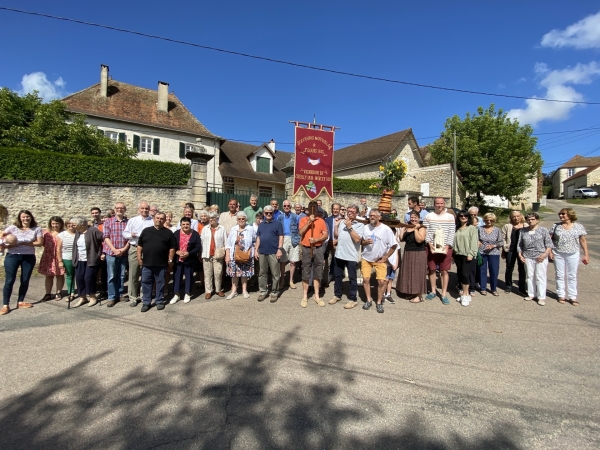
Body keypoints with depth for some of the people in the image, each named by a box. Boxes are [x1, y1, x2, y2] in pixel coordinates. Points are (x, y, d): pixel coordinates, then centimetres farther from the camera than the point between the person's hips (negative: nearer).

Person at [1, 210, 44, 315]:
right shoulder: (13, 228, -1)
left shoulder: (37, 229, 0)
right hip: (12, 256, -1)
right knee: (9, 280, -2)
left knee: (25, 280, 8)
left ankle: (20, 302, 22)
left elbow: (40, 243, -6)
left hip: (29, 257, 1)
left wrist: (23, 243, -15)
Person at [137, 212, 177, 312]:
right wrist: (139, 257, 3)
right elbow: (140, 245, 9)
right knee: (146, 282, 7)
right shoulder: (146, 230, 6)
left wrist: (170, 260, -2)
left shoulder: (168, 232, 2)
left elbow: (172, 247, 2)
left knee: (160, 283, 8)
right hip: (147, 263, 2)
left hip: (161, 263, -1)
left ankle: (159, 301, 20)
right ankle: (146, 302, 18)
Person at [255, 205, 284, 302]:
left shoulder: (277, 223, 0)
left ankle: (274, 293, 11)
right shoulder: (261, 224, 14)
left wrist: (279, 249, -12)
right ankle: (263, 291, 21)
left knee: (275, 274, 1)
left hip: (273, 252, -4)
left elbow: (281, 237, -4)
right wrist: (256, 250, 8)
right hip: (262, 252, 5)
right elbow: (258, 238, 15)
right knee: (262, 273, 10)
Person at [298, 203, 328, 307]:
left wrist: (316, 239, -16)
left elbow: (326, 235, -1)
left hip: (318, 249, 2)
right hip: (306, 249, -1)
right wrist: (309, 221, -17)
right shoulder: (303, 219, 3)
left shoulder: (321, 221, 6)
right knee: (306, 273, 4)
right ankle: (305, 297, 13)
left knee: (317, 273, 7)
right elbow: (301, 232, -12)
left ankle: (317, 296, 18)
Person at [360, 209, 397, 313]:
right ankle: (369, 300, 20)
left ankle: (379, 302, 14)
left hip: (380, 260, -3)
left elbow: (394, 245, -8)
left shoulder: (386, 229, -13)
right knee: (366, 279, 2)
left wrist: (386, 257, -9)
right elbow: (361, 242, 8)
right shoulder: (366, 228, -2)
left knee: (381, 281, -6)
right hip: (366, 258, 3)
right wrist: (365, 242, -16)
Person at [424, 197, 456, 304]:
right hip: (432, 246, 1)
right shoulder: (428, 216, 3)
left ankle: (444, 294, 10)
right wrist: (430, 244, -12)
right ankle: (433, 291, 23)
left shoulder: (450, 217, 4)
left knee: (444, 271, 2)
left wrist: (447, 246, -10)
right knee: (431, 270, 8)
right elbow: (426, 232, 0)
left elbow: (452, 233, 0)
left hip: (445, 247, -1)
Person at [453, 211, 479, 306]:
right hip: (458, 255, 6)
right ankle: (465, 293, 20)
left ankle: (465, 295, 1)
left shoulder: (472, 228, -2)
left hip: (467, 255, -6)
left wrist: (471, 254, -16)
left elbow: (474, 242, -10)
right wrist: (453, 251, 10)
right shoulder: (457, 229, 16)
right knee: (459, 274, 8)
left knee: (465, 274, -11)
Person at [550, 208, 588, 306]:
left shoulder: (579, 226, 1)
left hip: (573, 255, 0)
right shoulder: (555, 226, 0)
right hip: (558, 254, 0)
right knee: (559, 275, 7)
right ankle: (561, 295, 18)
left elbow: (583, 241, 3)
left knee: (572, 276, 7)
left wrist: (586, 254, 1)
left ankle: (573, 297, 15)